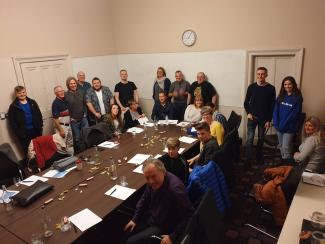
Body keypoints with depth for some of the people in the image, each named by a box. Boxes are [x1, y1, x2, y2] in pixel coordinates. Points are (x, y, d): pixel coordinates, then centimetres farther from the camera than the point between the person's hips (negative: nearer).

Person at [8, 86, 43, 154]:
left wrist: (40, 126, -1)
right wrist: (18, 133, -11)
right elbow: (12, 122, -4)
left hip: (36, 130, 3)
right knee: (28, 150, 6)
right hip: (24, 133, -3)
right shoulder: (13, 106, -2)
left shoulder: (32, 102, 8)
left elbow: (39, 115, 9)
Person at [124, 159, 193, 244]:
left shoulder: (176, 189, -36)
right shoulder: (153, 181, -12)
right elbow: (144, 200, 8)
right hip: (150, 218, 7)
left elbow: (188, 216, -28)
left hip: (163, 227, -7)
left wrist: (172, 237, -23)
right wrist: (135, 219, 4)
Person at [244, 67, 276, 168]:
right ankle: (248, 161, -2)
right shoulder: (252, 87, -1)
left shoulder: (271, 88, -3)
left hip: (264, 118, 1)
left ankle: (259, 158, 32)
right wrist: (248, 113, -10)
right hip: (252, 117, 0)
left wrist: (269, 120, -5)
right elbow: (246, 102, 5)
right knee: (250, 139, -7)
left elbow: (272, 106, -2)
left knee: (261, 139, 13)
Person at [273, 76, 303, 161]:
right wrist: (276, 124, -8)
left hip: (289, 127, -5)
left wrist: (283, 125, -16)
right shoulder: (281, 96, 6)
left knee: (286, 147, -5)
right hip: (279, 126, 5)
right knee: (281, 146, 15)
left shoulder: (297, 98, -8)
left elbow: (294, 114, -13)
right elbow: (275, 110, 3)